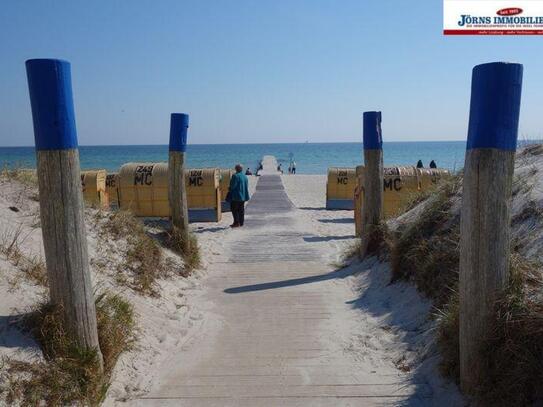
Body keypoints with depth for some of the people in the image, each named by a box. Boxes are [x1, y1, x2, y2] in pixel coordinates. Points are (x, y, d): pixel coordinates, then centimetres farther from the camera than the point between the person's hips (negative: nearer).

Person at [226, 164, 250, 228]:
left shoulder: (235, 176, -17)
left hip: (236, 196, -8)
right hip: (243, 196, 8)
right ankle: (241, 222, 16)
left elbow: (232, 186, -18)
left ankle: (236, 223, -2)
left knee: (234, 209, 0)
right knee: (241, 210, 12)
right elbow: (246, 186, 14)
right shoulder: (245, 176, 8)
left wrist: (229, 189, 2)